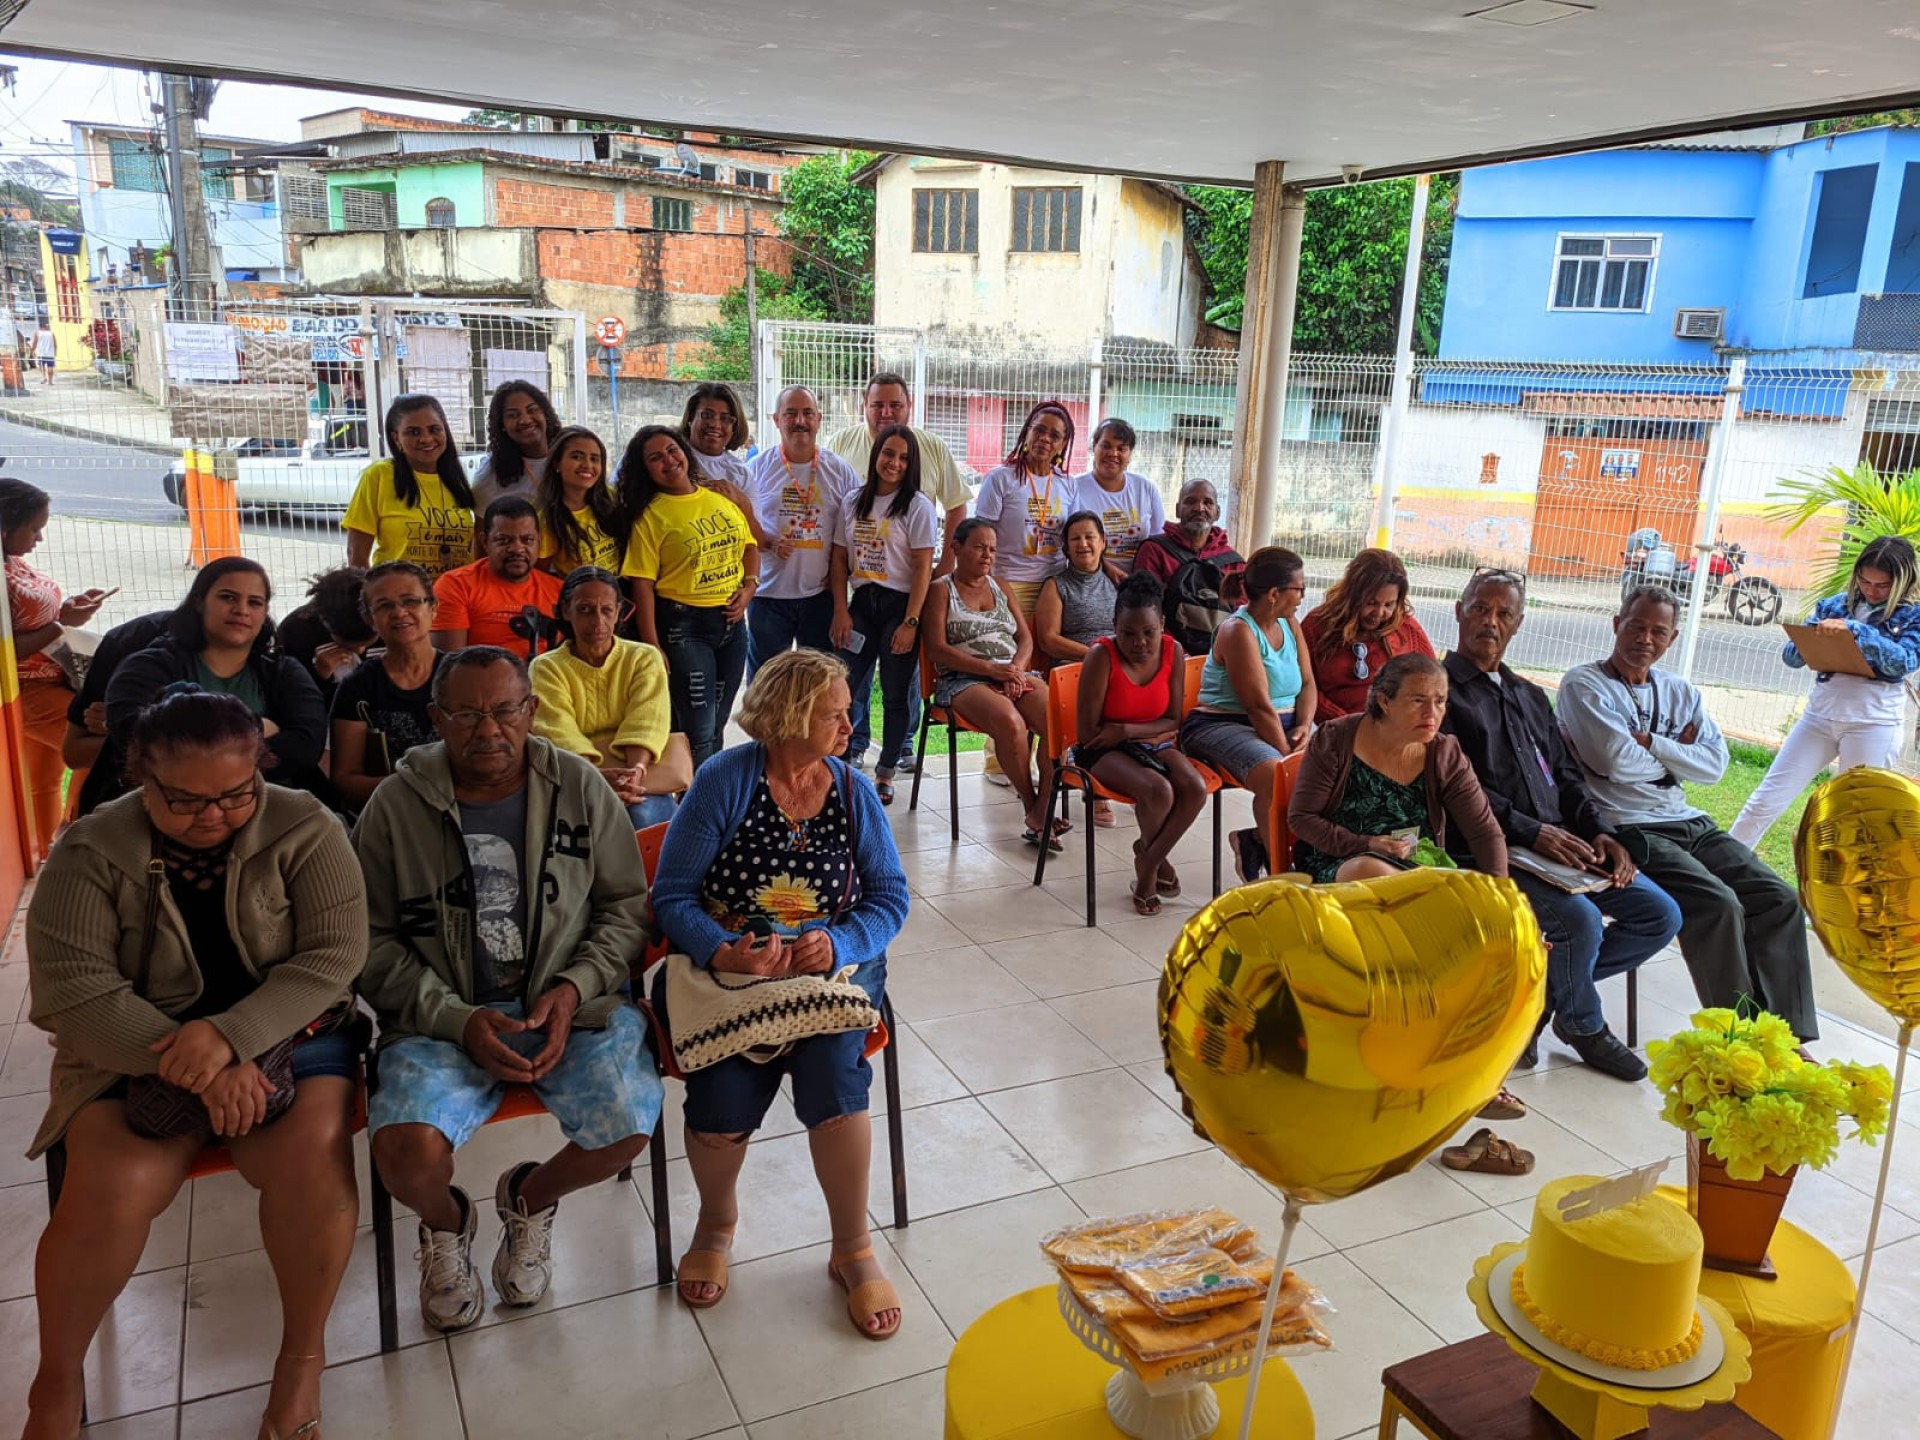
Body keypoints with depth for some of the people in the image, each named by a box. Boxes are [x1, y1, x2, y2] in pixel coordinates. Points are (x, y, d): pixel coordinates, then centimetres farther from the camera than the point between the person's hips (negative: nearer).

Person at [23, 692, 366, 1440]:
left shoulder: (305, 829, -9)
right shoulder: (90, 852, -7)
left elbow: (334, 954, -12)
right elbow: (75, 991, -13)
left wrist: (231, 1036, -27)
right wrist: (200, 1068, -25)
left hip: (287, 1035, 0)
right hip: (137, 1052, 1)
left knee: (314, 1149, -28)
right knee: (113, 1187, -25)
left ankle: (303, 1352, -4)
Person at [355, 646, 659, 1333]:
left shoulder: (581, 787, 2)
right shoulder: (396, 805, -1)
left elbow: (627, 905, 6)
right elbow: (373, 942, 0)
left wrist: (573, 989, -11)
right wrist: (459, 1020, -14)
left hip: (568, 1004, 1)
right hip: (442, 1016, -1)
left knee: (628, 1125, -22)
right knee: (407, 1148, -27)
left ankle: (530, 1198, 15)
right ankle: (445, 1223, 14)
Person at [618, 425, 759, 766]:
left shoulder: (722, 500, 8)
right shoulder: (650, 515, -7)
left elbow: (750, 546, 19)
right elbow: (642, 584, -10)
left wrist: (750, 586, -1)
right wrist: (652, 646, -15)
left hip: (732, 622, 5)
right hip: (683, 626, -5)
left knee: (717, 726, 14)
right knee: (699, 732, -6)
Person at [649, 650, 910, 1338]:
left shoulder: (853, 791, 5)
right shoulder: (726, 780, -6)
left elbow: (890, 896, 4)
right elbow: (672, 896, -7)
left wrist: (838, 944, -15)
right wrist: (724, 952, -25)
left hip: (834, 967, 2)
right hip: (728, 968, -1)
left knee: (834, 1071, -28)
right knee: (723, 1101, -24)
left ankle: (852, 1248, -4)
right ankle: (716, 1222, 13)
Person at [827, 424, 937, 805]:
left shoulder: (917, 506, -4)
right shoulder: (853, 502, 9)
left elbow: (923, 569, -8)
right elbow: (839, 560, 10)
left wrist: (910, 622, -14)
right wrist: (841, 611, 1)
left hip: (899, 605, -3)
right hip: (861, 603, 4)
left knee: (897, 694, 4)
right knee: (842, 689, -2)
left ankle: (885, 772, 18)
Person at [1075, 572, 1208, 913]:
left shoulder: (1173, 652, -5)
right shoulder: (1102, 655, -18)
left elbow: (1173, 722, 0)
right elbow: (1087, 732, -18)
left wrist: (1127, 730, -17)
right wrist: (1151, 731, -12)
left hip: (1153, 743, 5)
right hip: (1103, 750, -5)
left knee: (1195, 788, -25)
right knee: (1159, 791, -31)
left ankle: (1148, 863, -2)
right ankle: (1154, 858, 4)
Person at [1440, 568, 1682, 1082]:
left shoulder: (1531, 697, 25)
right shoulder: (1442, 689, -1)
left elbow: (1566, 776, 20)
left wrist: (1599, 832, 1)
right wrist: (1533, 832, -19)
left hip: (1562, 845, 8)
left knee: (1661, 914, -4)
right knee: (1580, 918, -28)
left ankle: (1545, 989, 7)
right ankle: (1584, 1026, 3)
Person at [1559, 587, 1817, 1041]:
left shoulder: (1681, 693, 16)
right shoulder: (1584, 685, -3)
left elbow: (1714, 765, 2)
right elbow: (1617, 761, -16)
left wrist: (1649, 741, -11)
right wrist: (1678, 752, 0)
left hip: (1688, 822, 7)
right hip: (1627, 828, -7)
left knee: (1779, 899, -8)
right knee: (1719, 903, -25)